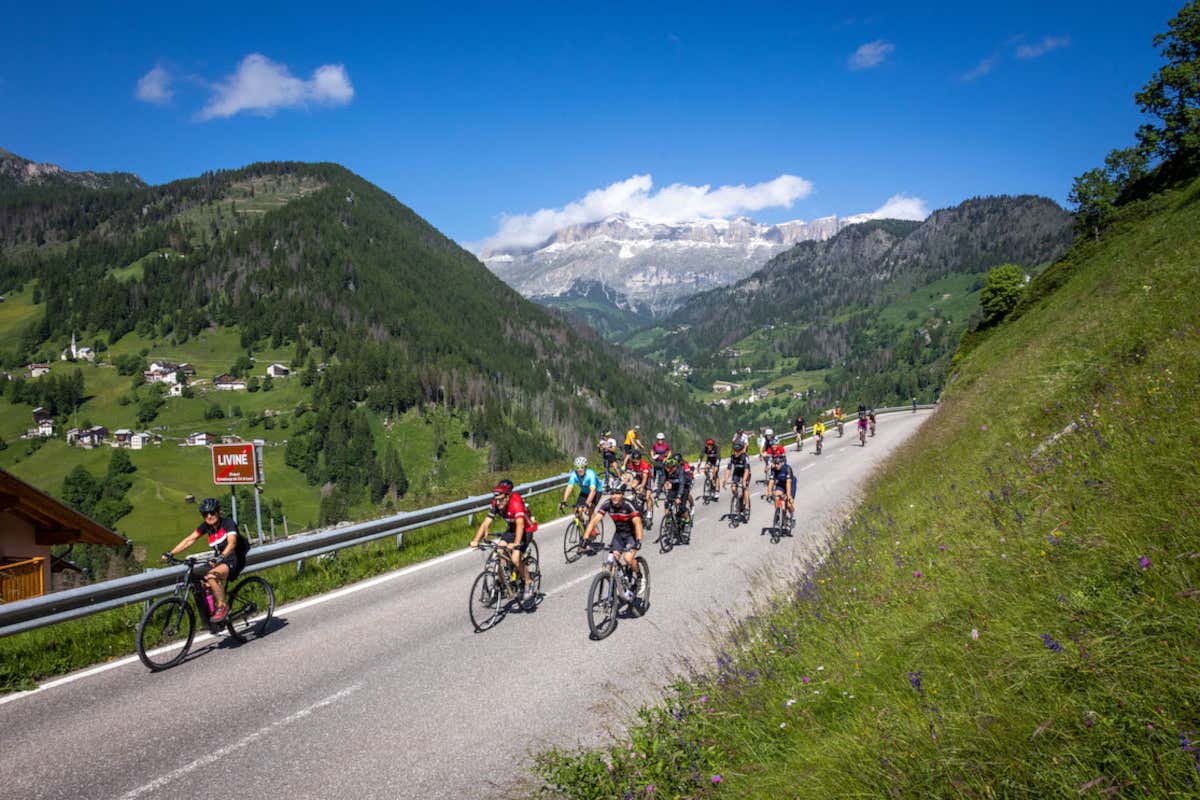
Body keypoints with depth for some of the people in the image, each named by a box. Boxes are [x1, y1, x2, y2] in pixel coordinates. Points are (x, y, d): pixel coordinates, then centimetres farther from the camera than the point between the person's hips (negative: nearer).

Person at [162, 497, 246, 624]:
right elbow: (189, 539, -4)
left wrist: (221, 557, -48)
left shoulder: (228, 523, -16)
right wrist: (170, 553, -15)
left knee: (211, 576, -30)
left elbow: (231, 542, -31)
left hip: (234, 560, -7)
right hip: (219, 560, 7)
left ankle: (223, 607, -16)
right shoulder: (206, 526, 3)